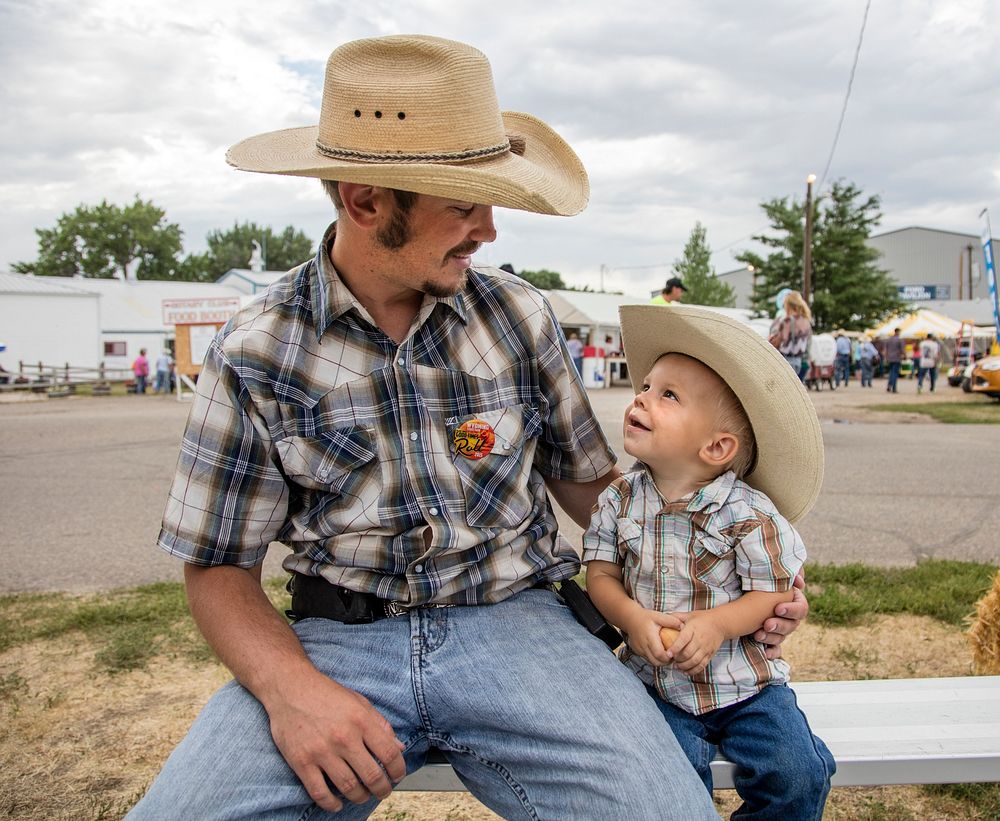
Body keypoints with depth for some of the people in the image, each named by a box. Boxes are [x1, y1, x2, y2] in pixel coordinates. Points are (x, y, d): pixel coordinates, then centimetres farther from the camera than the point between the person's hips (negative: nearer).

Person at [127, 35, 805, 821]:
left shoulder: (518, 315, 2)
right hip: (338, 637, 0)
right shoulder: (255, 353, -3)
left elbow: (587, 482, 10)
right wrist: (290, 687, -18)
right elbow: (219, 565, 0)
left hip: (515, 619, 1)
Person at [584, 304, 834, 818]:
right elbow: (601, 575, 0)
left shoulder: (749, 512, -11)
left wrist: (716, 625, -23)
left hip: (743, 681, 0)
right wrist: (634, 619, -19)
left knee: (798, 778, -12)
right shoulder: (619, 501, -2)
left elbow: (771, 593, -7)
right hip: (658, 682, 1)